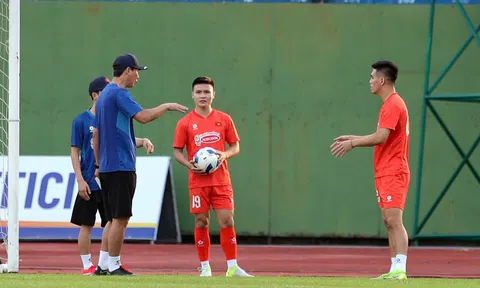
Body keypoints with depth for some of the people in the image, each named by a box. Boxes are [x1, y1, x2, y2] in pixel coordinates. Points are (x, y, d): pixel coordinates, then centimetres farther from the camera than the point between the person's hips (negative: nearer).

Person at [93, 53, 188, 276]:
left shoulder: (104, 95, 19)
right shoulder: (119, 93, -11)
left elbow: (96, 135, 22)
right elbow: (143, 116, -23)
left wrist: (99, 165, 26)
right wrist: (167, 107, -8)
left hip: (106, 166, 10)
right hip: (121, 166, -10)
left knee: (115, 219, 11)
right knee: (120, 218, -8)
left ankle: (111, 266, 10)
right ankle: (114, 266, -8)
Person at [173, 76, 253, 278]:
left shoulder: (224, 119, 6)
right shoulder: (185, 123, 2)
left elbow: (235, 147, 10)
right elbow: (177, 152, 4)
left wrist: (225, 154, -12)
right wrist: (190, 165, -15)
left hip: (221, 180, 1)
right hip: (198, 181, -1)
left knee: (227, 221, -4)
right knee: (201, 223, 0)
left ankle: (232, 267, -3)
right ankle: (205, 267, 8)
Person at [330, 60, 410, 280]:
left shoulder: (393, 105, -13)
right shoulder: (392, 104, 18)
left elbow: (381, 137, -23)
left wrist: (353, 143, -15)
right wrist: (353, 139, 19)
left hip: (393, 173, -10)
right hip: (386, 173, 10)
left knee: (394, 220, -16)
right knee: (389, 222, 8)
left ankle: (400, 270, -23)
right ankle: (394, 270, 8)